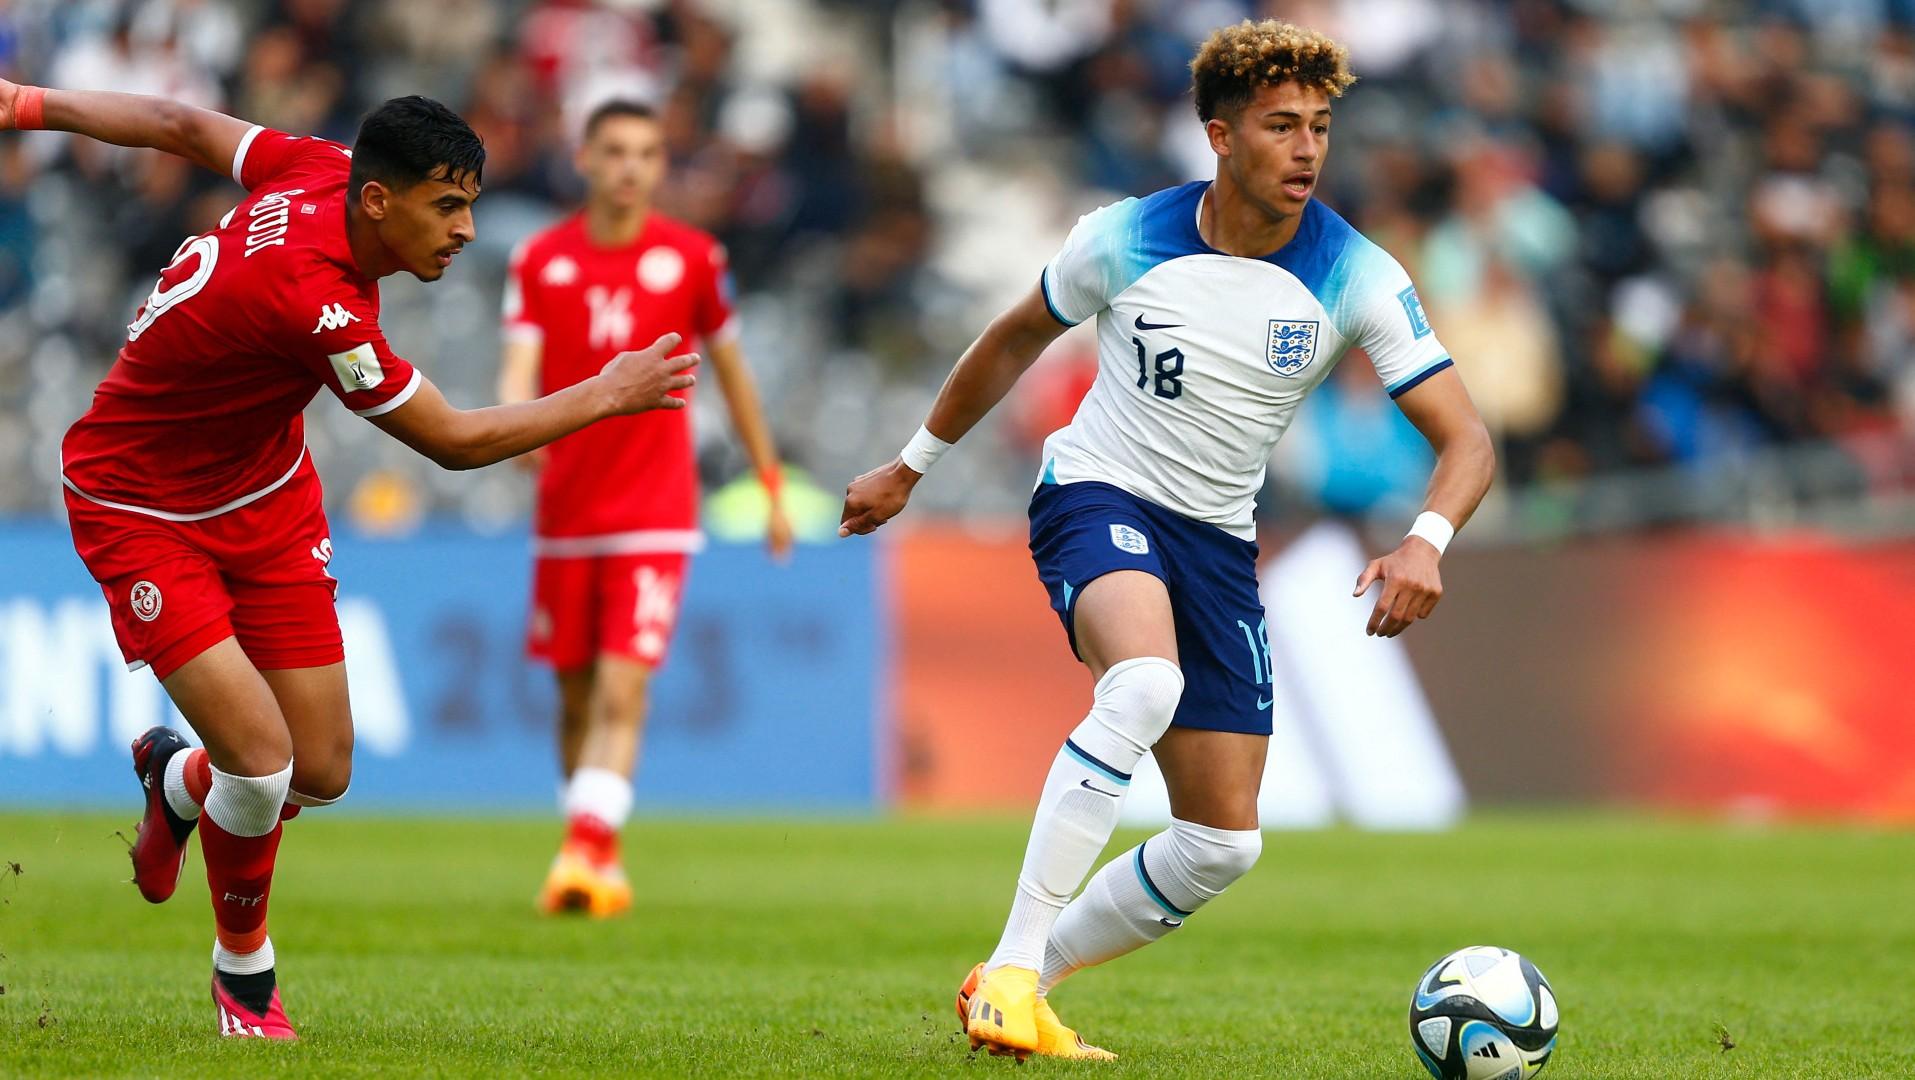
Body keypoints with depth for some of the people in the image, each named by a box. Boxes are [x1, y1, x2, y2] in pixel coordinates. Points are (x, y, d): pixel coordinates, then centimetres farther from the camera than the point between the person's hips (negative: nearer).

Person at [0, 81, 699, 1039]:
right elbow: (454, 443, -23)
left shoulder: (323, 170, -13)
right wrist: (606, 396, -12)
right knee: (263, 767, -17)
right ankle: (245, 978, 9)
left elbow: (182, 127, 3)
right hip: (144, 515, -8)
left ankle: (178, 777, 37)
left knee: (320, 773, 3)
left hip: (265, 493, 8)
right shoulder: (315, 303, -36)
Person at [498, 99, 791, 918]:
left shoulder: (692, 257, 0)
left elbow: (732, 372, 10)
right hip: (565, 510, 2)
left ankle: (582, 856, -22)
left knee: (621, 694, -15)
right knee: (577, 695, 10)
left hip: (655, 512, -2)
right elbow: (520, 367, -10)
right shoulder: (540, 260, 1)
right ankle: (600, 864, 24)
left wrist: (771, 485, 14)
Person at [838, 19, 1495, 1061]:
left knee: (1222, 843, 0)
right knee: (1145, 685, -37)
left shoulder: (1355, 276, -10)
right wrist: (911, 465, 18)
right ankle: (1011, 967, -35)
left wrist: (1425, 541, -34)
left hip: (1218, 543, 4)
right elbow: (1017, 336, 10)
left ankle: (1028, 984, 19)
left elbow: (1466, 441, -13)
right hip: (1098, 499, -4)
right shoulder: (1126, 238, -11)